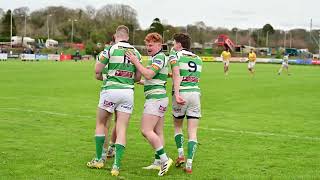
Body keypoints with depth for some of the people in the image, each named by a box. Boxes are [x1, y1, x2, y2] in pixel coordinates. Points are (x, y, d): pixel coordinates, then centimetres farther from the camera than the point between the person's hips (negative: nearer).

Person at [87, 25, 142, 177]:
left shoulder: (111, 49, -5)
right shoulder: (136, 52, 8)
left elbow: (97, 70, -4)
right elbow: (138, 77, 11)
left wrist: (100, 77, 17)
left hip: (110, 90, -3)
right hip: (128, 92, 3)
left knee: (101, 124, 15)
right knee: (122, 129, 3)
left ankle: (99, 159, 19)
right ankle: (116, 165, -4)